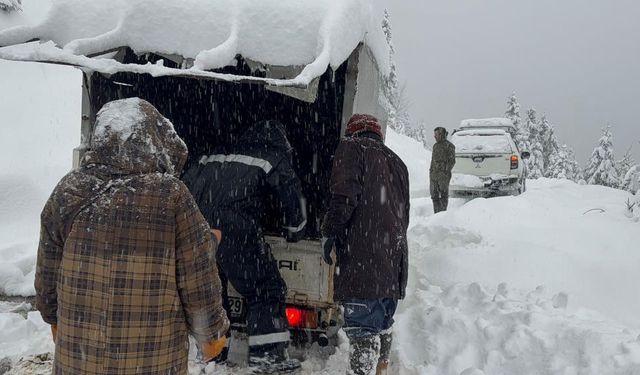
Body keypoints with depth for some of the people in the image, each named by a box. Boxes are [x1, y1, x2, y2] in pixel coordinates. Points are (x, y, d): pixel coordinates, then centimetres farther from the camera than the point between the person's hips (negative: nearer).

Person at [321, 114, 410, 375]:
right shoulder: (396, 161, 26)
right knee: (383, 323, 20)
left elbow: (345, 194, -13)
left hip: (362, 258, -8)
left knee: (363, 326, -9)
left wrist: (330, 231, -10)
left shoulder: (352, 147, 4)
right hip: (394, 260, 8)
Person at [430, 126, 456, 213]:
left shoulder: (449, 146, -3)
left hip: (443, 174, -7)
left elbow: (452, 161, -6)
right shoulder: (435, 145, 17)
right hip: (434, 173, 7)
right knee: (434, 195, 6)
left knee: (443, 195, -3)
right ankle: (436, 213, 12)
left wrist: (446, 172, -14)